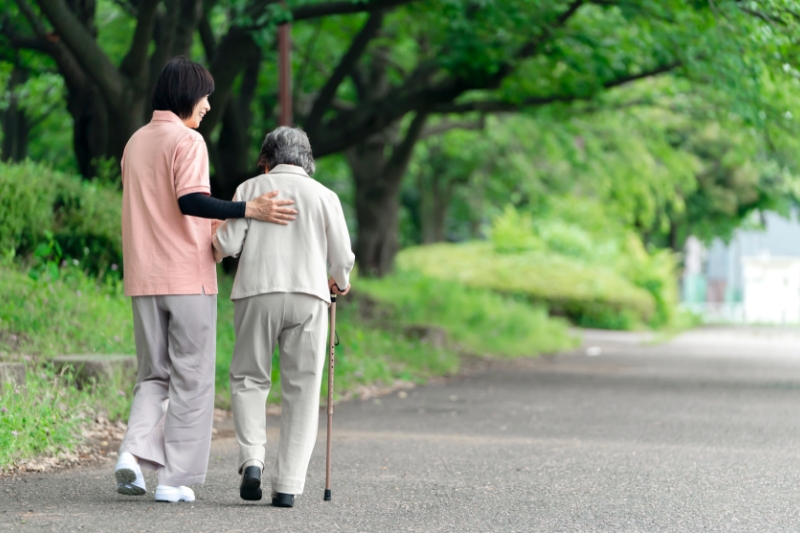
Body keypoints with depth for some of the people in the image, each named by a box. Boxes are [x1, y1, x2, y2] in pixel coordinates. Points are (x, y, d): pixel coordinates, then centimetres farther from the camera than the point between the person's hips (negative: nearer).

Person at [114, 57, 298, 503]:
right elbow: (189, 200, -23)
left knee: (154, 374, 15)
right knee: (191, 379, 2)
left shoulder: (136, 142, 14)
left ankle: (135, 450, -8)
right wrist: (248, 210, -28)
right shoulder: (187, 140, -9)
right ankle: (175, 479, 0)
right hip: (188, 276, -6)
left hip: (144, 279, 7)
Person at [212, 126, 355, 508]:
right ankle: (288, 485, -1)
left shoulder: (250, 189, 9)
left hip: (257, 293, 0)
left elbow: (227, 244, 0)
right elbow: (342, 257, 8)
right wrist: (340, 283, 30)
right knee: (301, 390, 4)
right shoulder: (323, 196, 11)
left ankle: (251, 458, -7)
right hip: (309, 295, 0)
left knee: (249, 378, 14)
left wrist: (214, 245, 24)